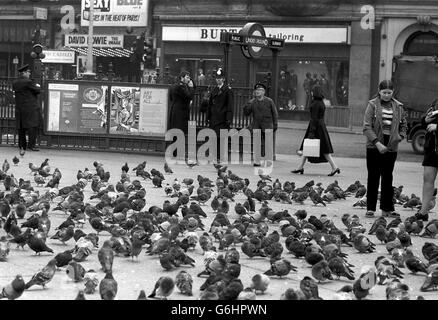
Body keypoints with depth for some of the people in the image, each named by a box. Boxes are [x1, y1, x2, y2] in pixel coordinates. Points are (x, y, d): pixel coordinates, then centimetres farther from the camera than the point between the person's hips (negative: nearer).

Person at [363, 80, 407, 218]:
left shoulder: (398, 106, 7)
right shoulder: (373, 105, -3)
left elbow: (403, 125, 20)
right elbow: (367, 127, -9)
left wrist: (400, 136, 2)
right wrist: (377, 143, -18)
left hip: (391, 148, 3)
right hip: (374, 146, -3)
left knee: (388, 178, 7)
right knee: (373, 178, 3)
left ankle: (387, 209, 12)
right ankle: (370, 208, 8)